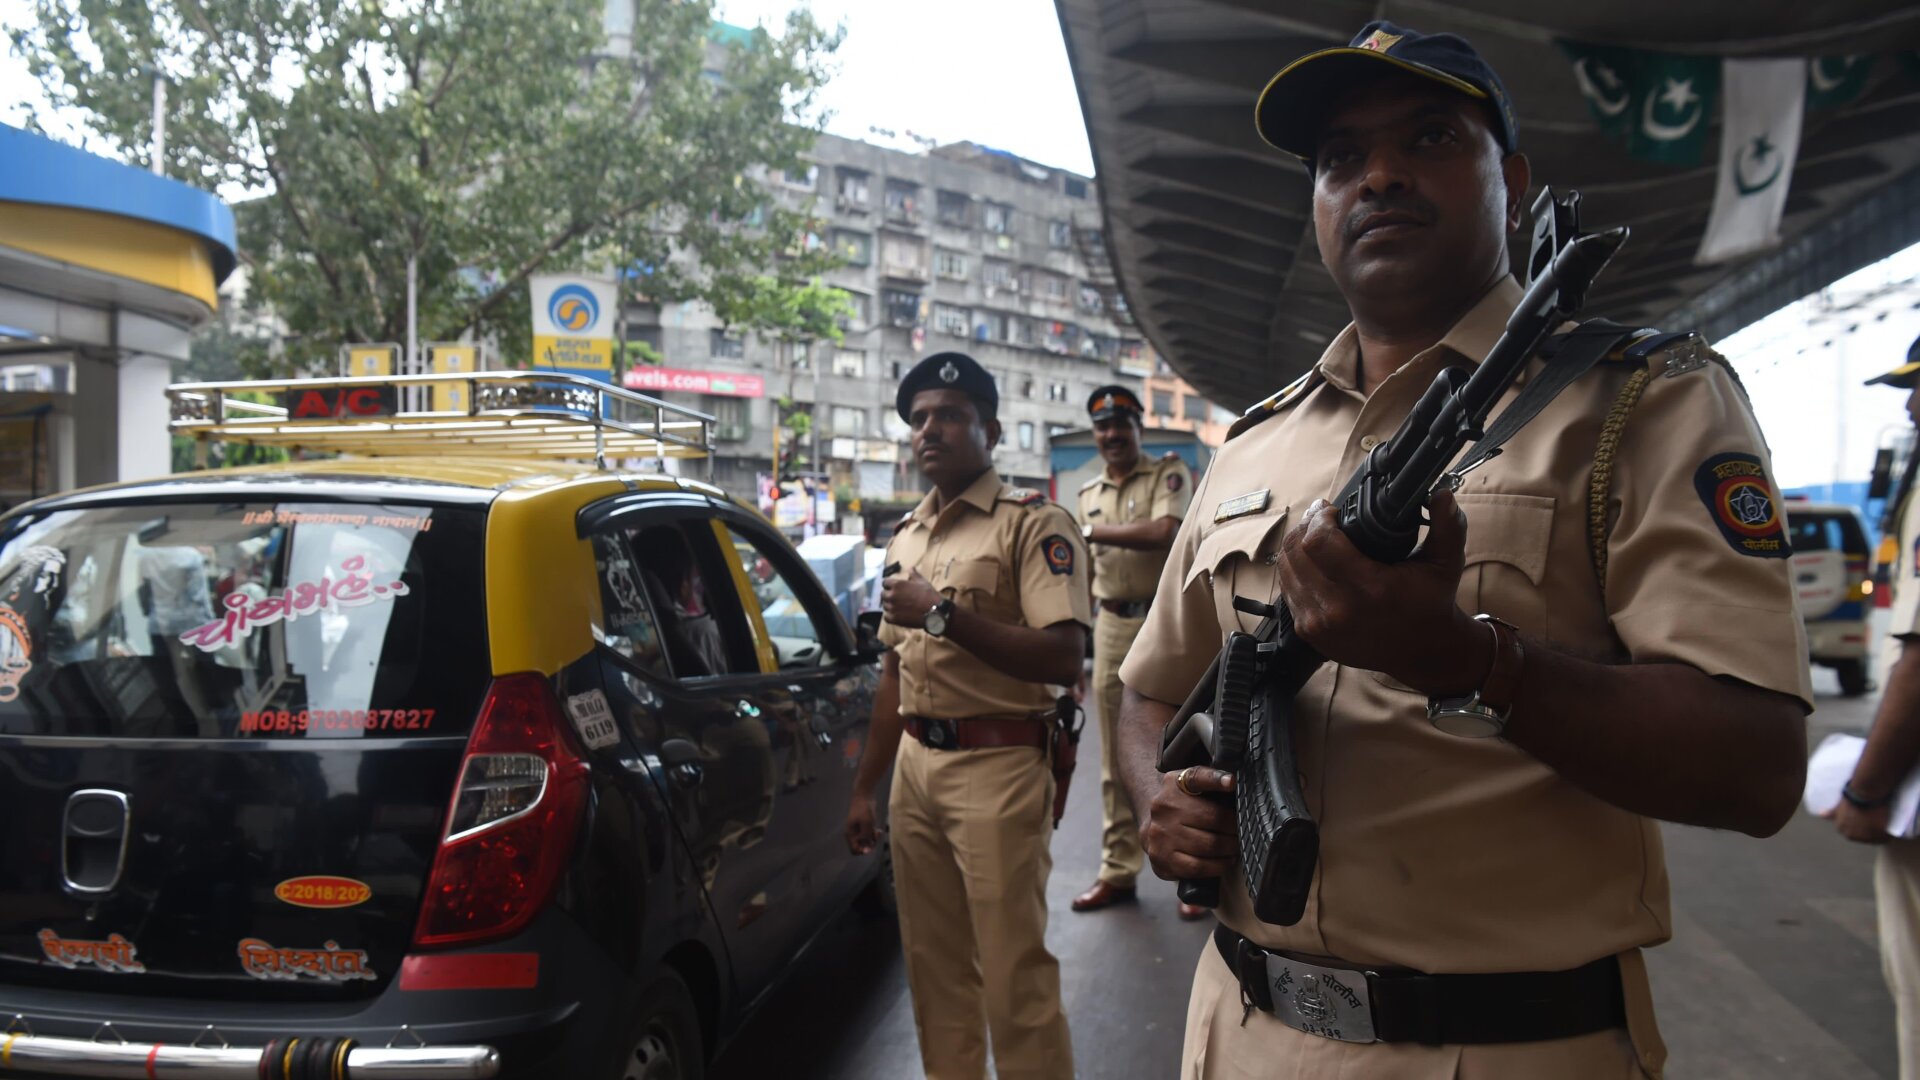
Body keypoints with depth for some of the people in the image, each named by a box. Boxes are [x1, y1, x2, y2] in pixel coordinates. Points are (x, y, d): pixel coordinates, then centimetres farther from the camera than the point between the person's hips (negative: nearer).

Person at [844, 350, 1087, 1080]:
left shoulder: (1033, 524, -8)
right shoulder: (905, 539, 15)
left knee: (1014, 973, -3)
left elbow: (1062, 658, -19)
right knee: (933, 964, 15)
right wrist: (864, 788, 19)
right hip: (914, 765, 7)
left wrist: (944, 614, -19)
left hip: (997, 767, -7)